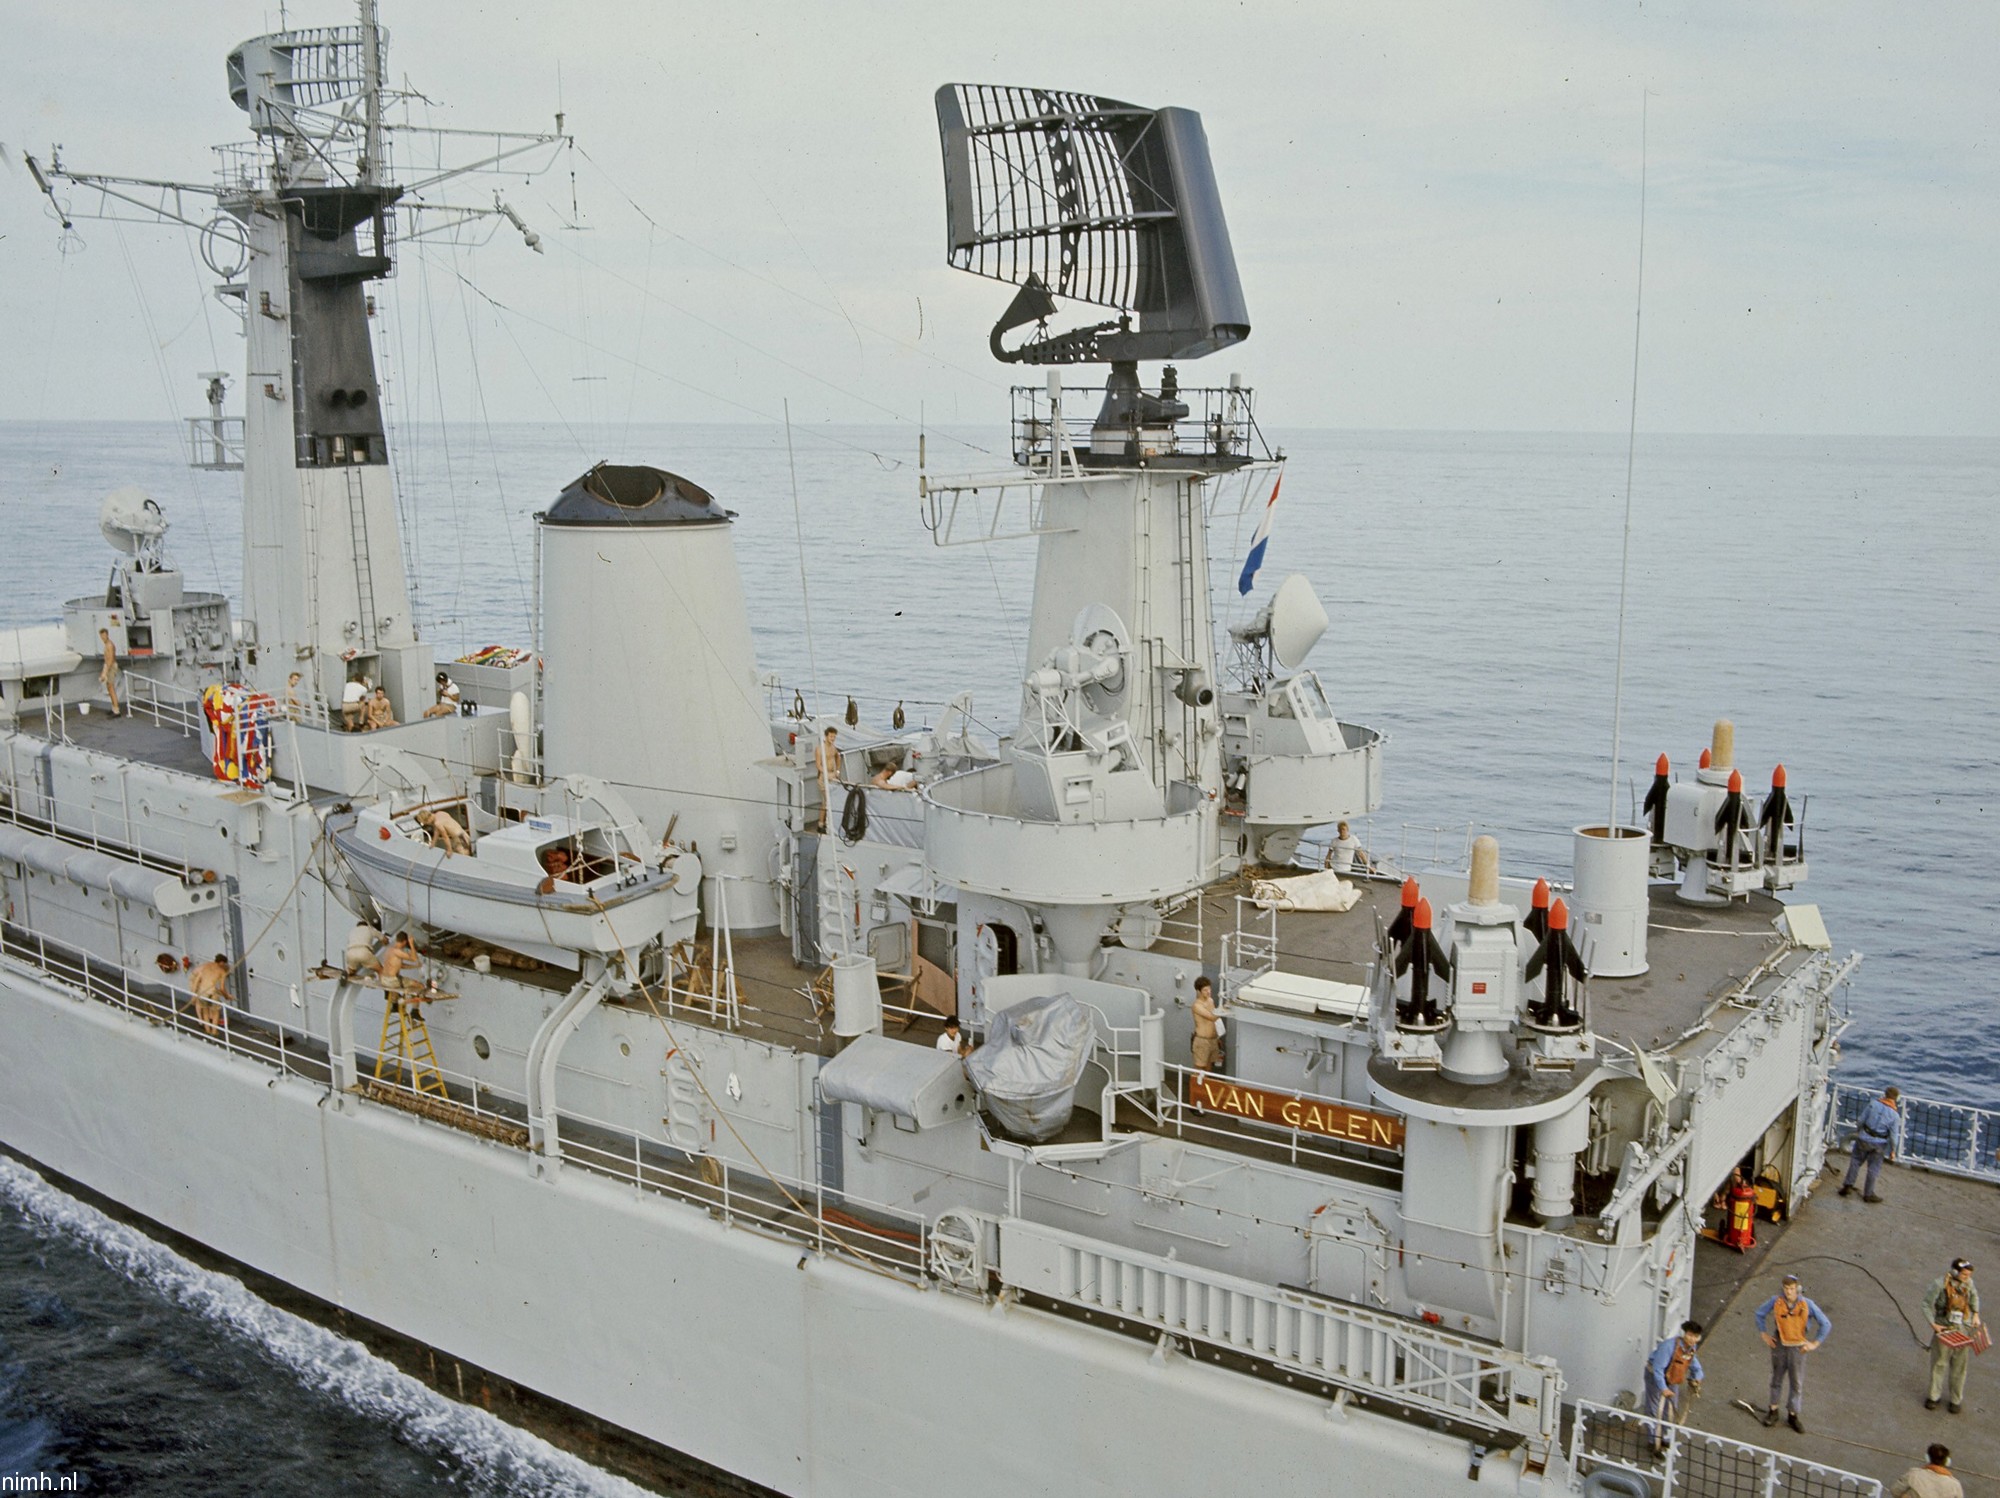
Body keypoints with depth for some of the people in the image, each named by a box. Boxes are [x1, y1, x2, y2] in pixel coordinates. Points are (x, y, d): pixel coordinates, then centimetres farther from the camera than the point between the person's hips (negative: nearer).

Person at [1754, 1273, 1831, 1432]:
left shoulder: (1806, 1305, -19)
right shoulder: (1776, 1302, -15)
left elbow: (1826, 1324, -9)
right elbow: (1760, 1313, 3)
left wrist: (1815, 1343, -7)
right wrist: (1764, 1334, 2)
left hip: (1798, 1348, -1)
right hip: (1779, 1346, 1)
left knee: (1797, 1383, 7)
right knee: (1777, 1379, 15)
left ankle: (1792, 1416, 23)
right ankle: (1773, 1410, 31)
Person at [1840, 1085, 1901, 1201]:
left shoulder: (1873, 1104, -11)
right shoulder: (1895, 1115, -14)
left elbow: (1861, 1120, -3)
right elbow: (1894, 1135, -10)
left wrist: (1857, 1132, 14)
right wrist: (1892, 1151, 3)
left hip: (1864, 1139, 1)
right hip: (1879, 1144, -1)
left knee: (1855, 1161, 17)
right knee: (1873, 1168, 11)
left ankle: (1848, 1186, 17)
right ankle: (1868, 1194, 19)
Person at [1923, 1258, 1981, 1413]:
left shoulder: (1968, 1283, -8)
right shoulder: (1940, 1284, -21)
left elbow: (1974, 1295, 16)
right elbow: (1927, 1304, -12)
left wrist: (1976, 1314, 5)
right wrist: (1933, 1324, -18)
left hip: (1964, 1330, 3)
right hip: (1943, 1329, -3)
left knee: (1960, 1365, 10)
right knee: (1939, 1363, 9)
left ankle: (1957, 1400, 25)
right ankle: (1935, 1396, 25)